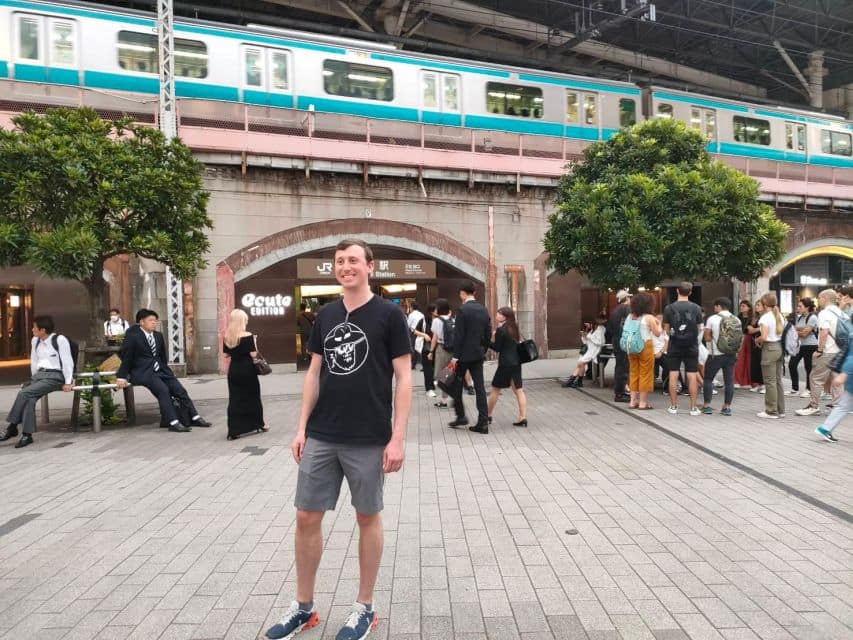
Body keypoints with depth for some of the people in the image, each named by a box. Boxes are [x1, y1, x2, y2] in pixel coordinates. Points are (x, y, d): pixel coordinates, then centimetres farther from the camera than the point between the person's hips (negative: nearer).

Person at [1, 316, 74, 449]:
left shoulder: (60, 340, -9)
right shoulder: (35, 341, 13)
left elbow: (67, 362, -10)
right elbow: (34, 362, 22)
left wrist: (68, 382, -13)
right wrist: (34, 379, 21)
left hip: (55, 376, -6)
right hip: (39, 374, 6)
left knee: (24, 393, -24)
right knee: (29, 399, -21)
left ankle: (12, 427, -14)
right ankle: (27, 435, -22)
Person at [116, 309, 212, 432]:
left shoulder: (158, 336, 12)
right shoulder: (132, 336, -6)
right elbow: (126, 357, -4)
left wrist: (165, 371, 17)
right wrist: (121, 377, -7)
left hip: (159, 370, 7)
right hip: (142, 372, -6)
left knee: (180, 389, -6)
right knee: (163, 390, -28)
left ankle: (194, 418, -1)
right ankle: (173, 422, -28)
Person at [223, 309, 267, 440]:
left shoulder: (227, 337, 1)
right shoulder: (247, 336, -14)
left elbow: (227, 354, 8)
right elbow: (253, 354, -15)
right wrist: (254, 342, -2)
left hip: (233, 371, 4)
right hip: (247, 371, -4)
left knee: (234, 399, 6)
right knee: (253, 397, 13)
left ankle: (233, 431, 2)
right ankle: (258, 424, 27)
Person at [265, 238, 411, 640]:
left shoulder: (389, 314, -6)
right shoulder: (325, 315, 8)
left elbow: (403, 378, -8)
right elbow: (314, 373, 12)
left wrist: (398, 437, -13)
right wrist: (302, 427, 7)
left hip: (368, 440, -5)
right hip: (321, 437, 5)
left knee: (368, 517, 10)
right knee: (306, 517, 10)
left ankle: (364, 608, 27)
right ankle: (303, 607, 29)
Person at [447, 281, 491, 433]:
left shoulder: (462, 310, -13)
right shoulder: (484, 310, 7)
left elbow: (459, 335, -16)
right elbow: (488, 334, 11)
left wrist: (455, 356, -12)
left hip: (464, 355, -6)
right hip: (478, 354, 6)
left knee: (456, 385, 12)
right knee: (480, 387, 4)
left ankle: (460, 416, 15)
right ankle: (483, 422, 3)